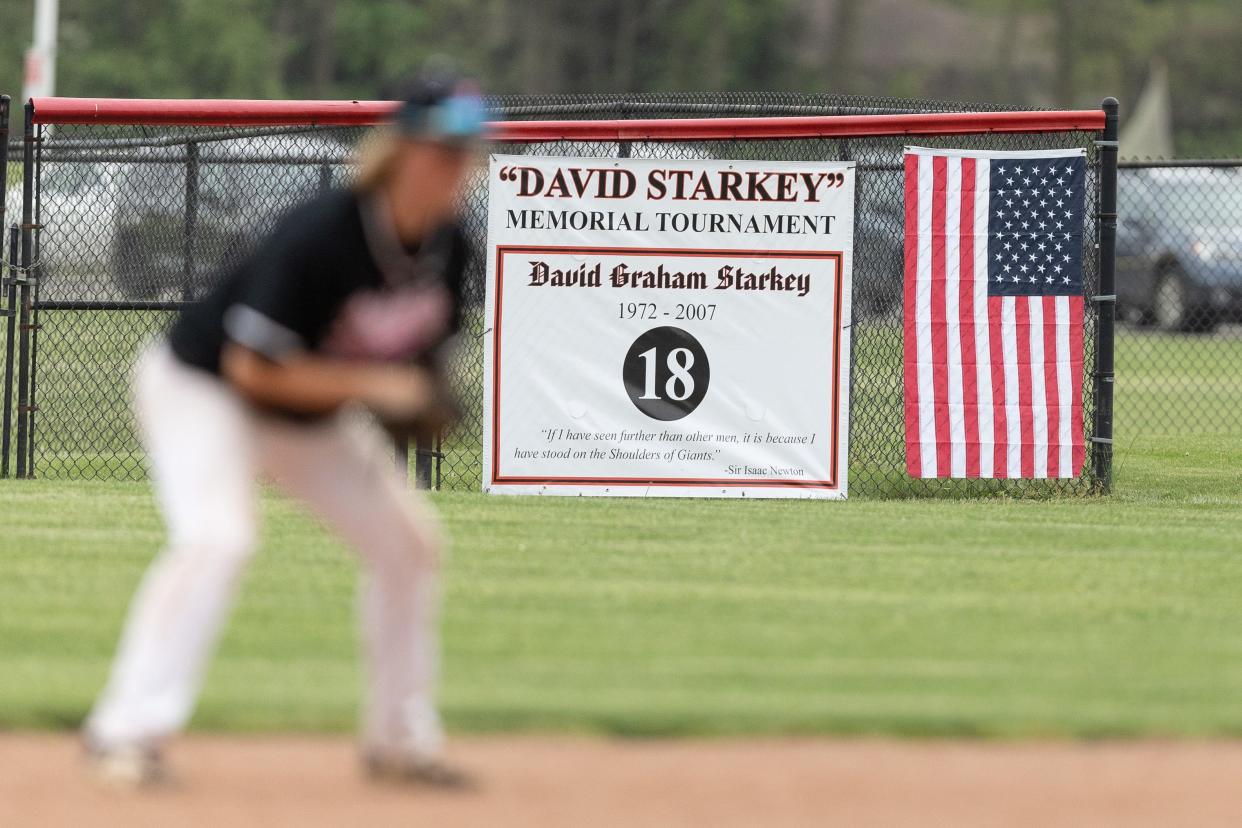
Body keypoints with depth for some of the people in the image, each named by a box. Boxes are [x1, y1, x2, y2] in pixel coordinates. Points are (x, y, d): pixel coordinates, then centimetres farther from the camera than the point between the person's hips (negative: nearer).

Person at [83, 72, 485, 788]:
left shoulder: (448, 245, -10)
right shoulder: (320, 236, -33)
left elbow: (424, 348, 7)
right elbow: (253, 368, -32)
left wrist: (425, 400, -16)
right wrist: (375, 384, -35)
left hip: (311, 415, 8)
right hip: (202, 387, -8)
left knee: (408, 539, 6)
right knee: (218, 536, -30)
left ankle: (399, 738, 18)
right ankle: (130, 732, -30)